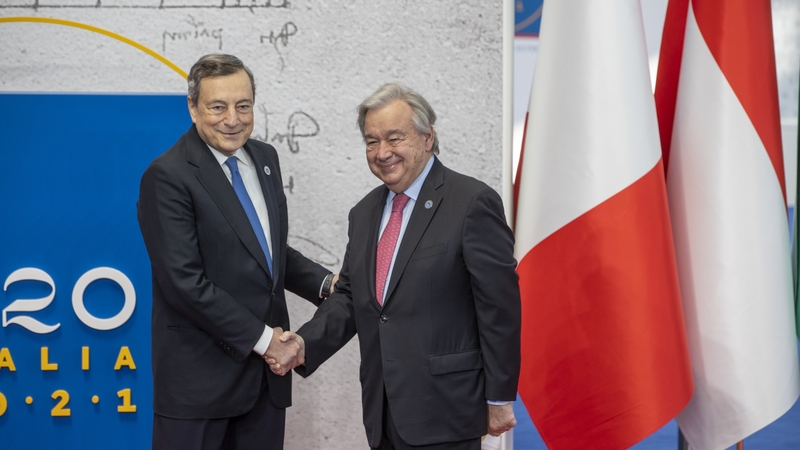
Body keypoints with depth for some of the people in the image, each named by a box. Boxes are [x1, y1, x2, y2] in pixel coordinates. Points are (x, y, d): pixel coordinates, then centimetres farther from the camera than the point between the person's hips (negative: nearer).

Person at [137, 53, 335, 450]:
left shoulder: (265, 158, 9)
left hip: (266, 368, 7)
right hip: (200, 374, -6)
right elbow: (185, 282, -19)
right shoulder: (168, 177, -14)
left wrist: (325, 285, 3)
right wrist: (262, 339, -16)